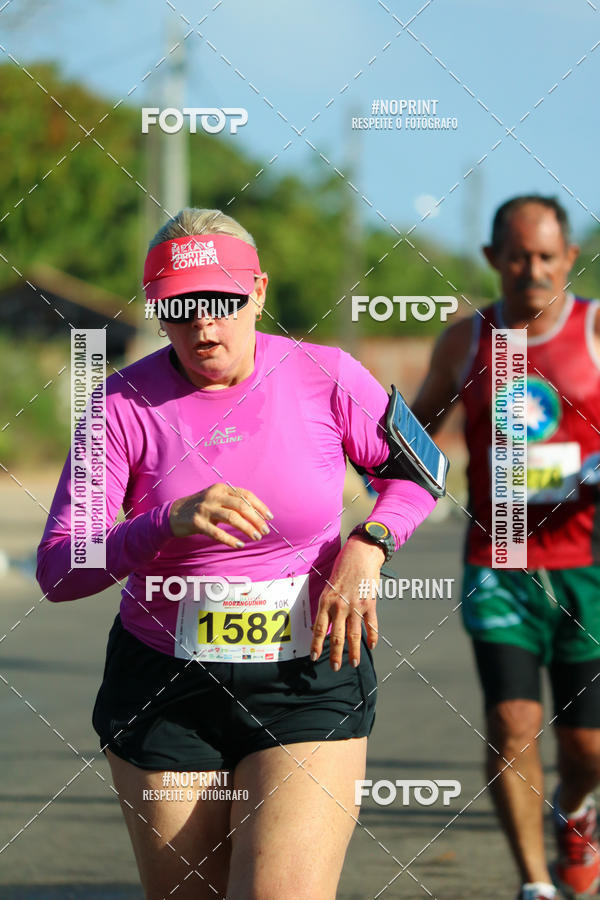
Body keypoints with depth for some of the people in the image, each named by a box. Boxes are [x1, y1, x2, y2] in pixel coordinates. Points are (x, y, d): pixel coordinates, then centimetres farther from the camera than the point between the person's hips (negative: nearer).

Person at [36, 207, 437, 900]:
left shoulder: (326, 377, -6)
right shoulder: (126, 403, -8)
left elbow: (418, 472, 13)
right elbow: (57, 571, -14)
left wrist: (367, 546, -7)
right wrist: (170, 521, -29)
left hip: (310, 679, -1)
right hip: (163, 682, 1)